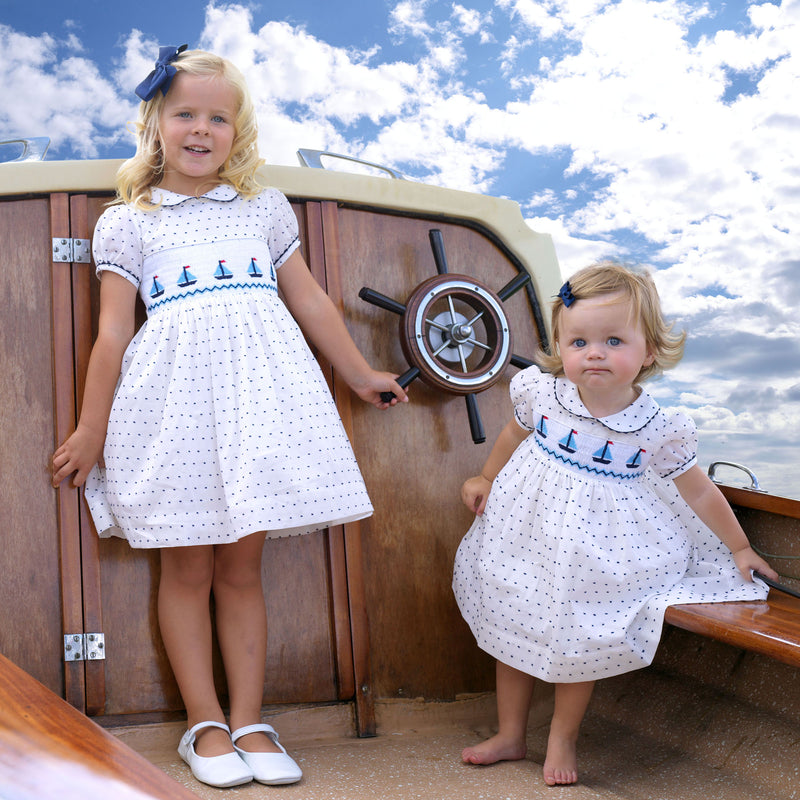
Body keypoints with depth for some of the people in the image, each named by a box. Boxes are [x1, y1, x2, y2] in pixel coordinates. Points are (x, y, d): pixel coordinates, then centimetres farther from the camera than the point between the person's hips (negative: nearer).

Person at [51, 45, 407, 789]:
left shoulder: (265, 208, 15)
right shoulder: (127, 223, 7)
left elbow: (309, 300, 19)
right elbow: (113, 332, 4)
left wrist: (359, 374, 23)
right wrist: (91, 429, 4)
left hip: (258, 394, 2)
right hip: (175, 400, -1)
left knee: (241, 567, 5)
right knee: (187, 568, 4)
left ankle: (248, 721, 12)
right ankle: (205, 723, 15)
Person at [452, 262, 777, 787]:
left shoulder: (658, 430, -18)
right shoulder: (540, 393, -14)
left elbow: (699, 492, -3)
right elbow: (515, 434, 10)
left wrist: (738, 547, 6)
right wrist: (486, 479, 20)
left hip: (597, 554, -3)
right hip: (526, 537, 3)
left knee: (578, 644, 7)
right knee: (510, 629, 14)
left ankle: (563, 739, 33)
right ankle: (510, 735, 34)